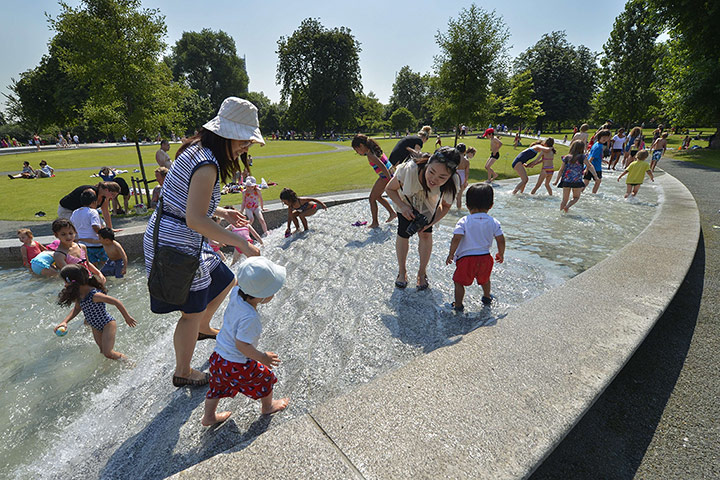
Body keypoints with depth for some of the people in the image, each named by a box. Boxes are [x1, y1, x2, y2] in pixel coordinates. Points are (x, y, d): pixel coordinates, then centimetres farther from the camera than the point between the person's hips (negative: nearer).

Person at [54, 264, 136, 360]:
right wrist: (65, 321, -7)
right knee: (102, 351, 17)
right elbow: (77, 308, 10)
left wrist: (127, 317, -16)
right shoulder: (79, 294, -4)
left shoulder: (94, 295, -30)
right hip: (96, 327, 9)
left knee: (108, 353, -12)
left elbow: (117, 302, -26)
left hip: (107, 324, -9)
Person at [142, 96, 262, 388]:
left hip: (167, 238, 10)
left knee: (225, 281, 23)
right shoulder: (207, 163, -24)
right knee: (193, 311, 8)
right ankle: (182, 373, 31)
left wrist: (222, 213, 16)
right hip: (178, 246, -10)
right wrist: (241, 243, -28)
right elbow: (195, 219, -31)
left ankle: (202, 328, 48)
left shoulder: (196, 151, 8)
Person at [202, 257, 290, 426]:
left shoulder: (236, 292, -16)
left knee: (218, 387, 29)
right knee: (264, 378, 19)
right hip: (237, 365, -7)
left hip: (218, 356, 7)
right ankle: (267, 406, 45)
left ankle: (209, 416, 51)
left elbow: (239, 283, 7)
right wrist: (262, 357, -18)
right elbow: (241, 344, -30)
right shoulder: (249, 318, -37)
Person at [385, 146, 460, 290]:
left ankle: (422, 273, 23)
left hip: (428, 204, 1)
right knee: (403, 234, 0)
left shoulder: (453, 183, -38)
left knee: (426, 234, -1)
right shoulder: (409, 169, -45)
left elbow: (446, 205, -15)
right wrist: (403, 207, -36)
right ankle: (402, 271, 23)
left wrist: (430, 223, -27)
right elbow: (389, 189, -23)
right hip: (406, 200, -1)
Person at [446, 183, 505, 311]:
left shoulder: (463, 222, -11)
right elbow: (501, 240, -1)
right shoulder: (494, 222, -2)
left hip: (466, 258, -4)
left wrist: (451, 254, -7)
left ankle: (458, 305, 15)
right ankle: (487, 297, 50)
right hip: (485, 257, 4)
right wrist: (501, 254, 16)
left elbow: (456, 239, -19)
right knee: (485, 279, 30)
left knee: (459, 281, 12)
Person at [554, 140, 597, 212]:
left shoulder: (566, 157, 3)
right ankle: (567, 206, -5)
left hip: (566, 181, 2)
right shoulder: (582, 157, -3)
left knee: (565, 199, 13)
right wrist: (596, 176, -6)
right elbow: (590, 167, -9)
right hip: (577, 182, -2)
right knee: (576, 197, 17)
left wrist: (557, 180, 10)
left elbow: (561, 170, 4)